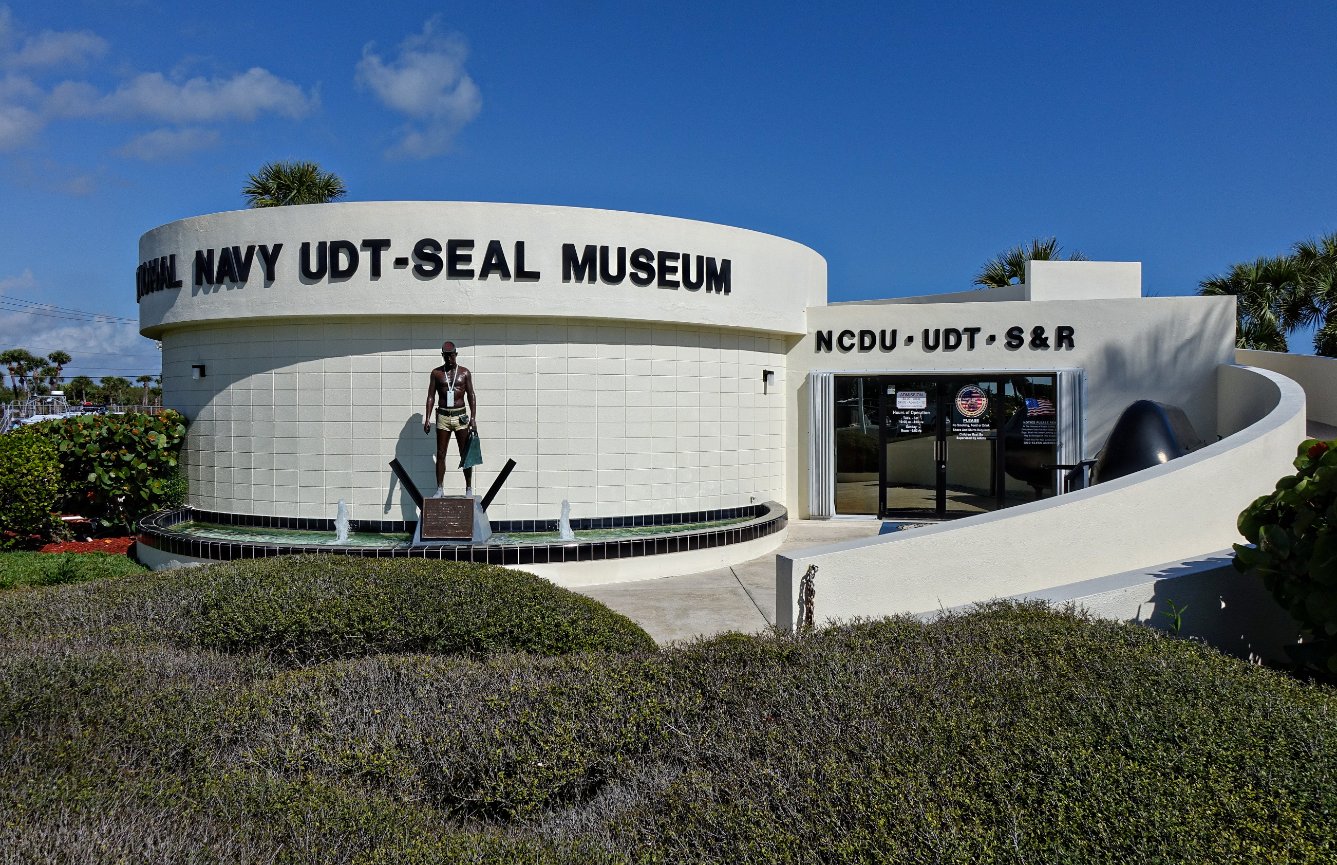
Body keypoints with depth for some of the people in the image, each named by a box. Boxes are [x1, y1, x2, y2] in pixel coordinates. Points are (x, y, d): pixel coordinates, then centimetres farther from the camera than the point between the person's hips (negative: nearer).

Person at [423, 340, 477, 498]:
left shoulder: (464, 372, 4)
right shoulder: (436, 373, 5)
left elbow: (471, 396, 4)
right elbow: (431, 396, 5)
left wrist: (473, 418, -5)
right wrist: (427, 418, -3)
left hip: (460, 416, 0)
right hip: (442, 416, 1)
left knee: (466, 454, 0)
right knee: (440, 455, 1)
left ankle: (469, 488, 7)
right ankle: (440, 488, 5)